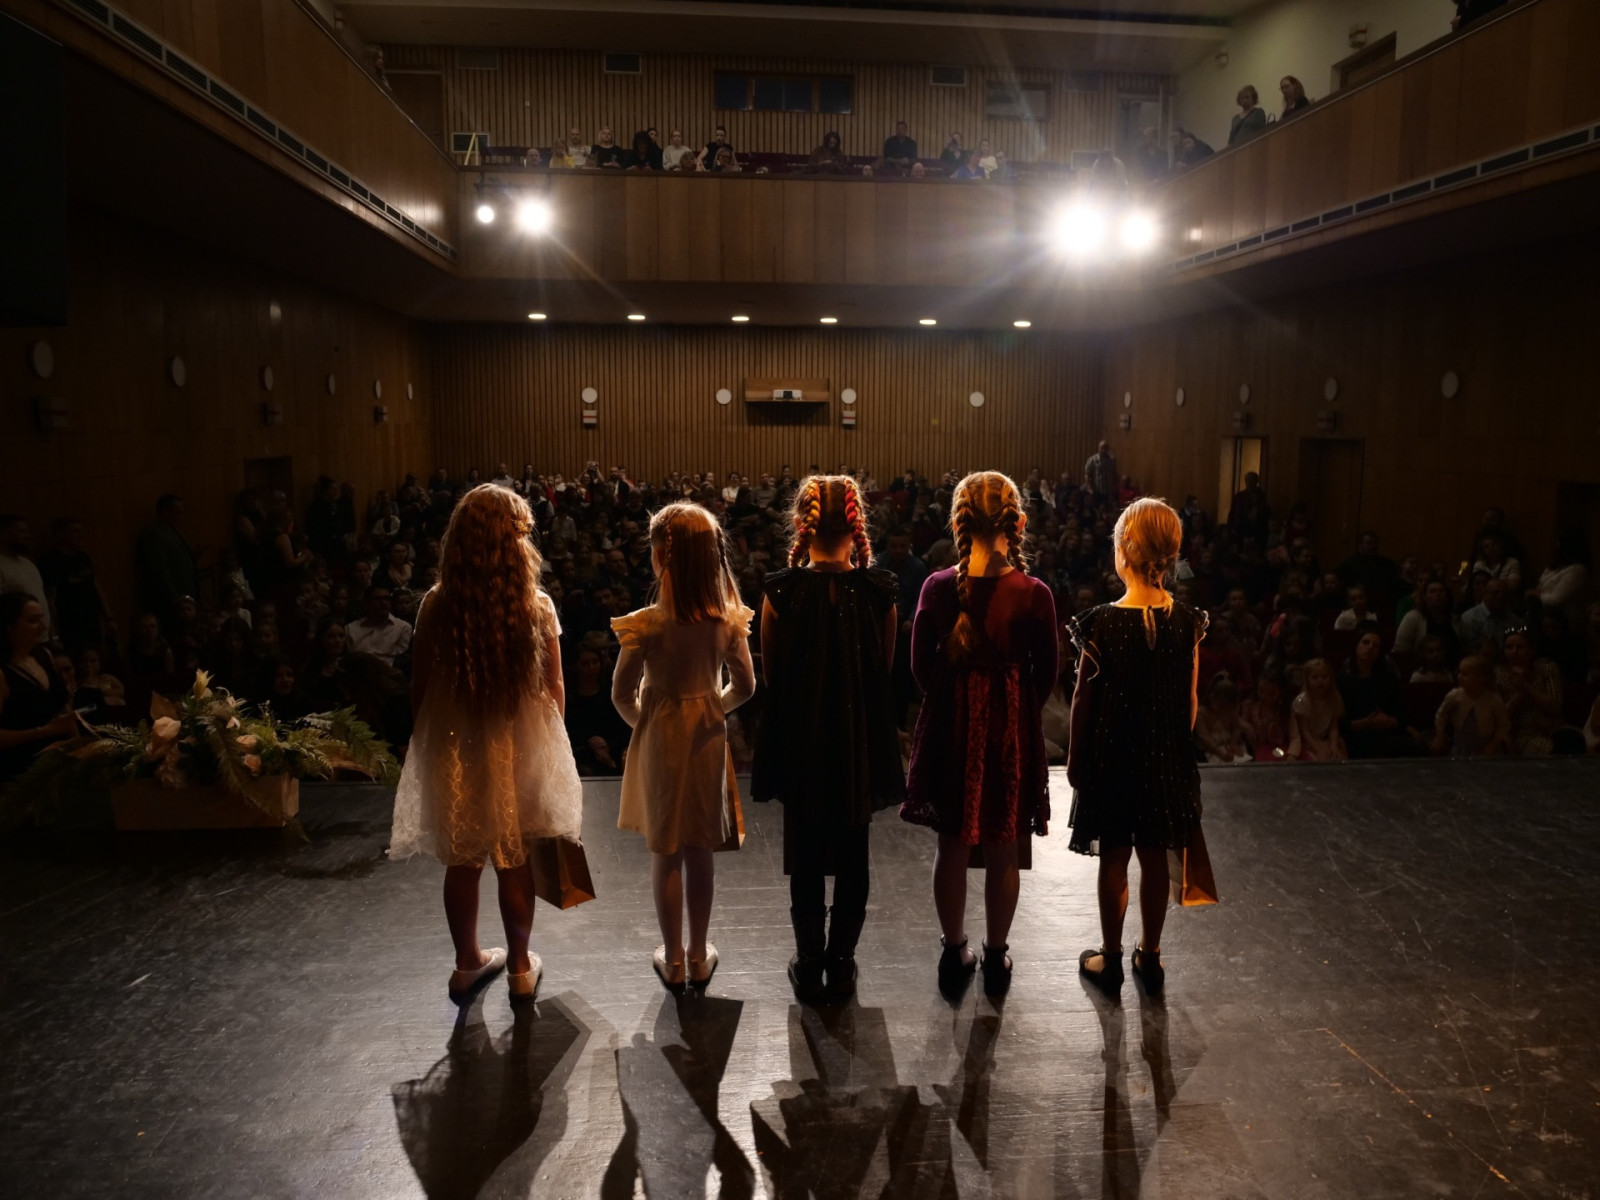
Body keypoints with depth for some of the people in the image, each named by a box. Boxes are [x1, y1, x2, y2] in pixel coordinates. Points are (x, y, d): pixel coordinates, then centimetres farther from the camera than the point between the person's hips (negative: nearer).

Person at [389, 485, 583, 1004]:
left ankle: (468, 963, 33)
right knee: (516, 862, 13)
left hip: (452, 747, 1)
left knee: (461, 862, 16)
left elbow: (419, 688, -5)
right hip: (520, 746, -1)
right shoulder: (537, 607, -14)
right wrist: (550, 740, 10)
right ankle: (520, 967, 27)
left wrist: (431, 735, 11)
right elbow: (554, 690, -6)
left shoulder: (436, 606, -12)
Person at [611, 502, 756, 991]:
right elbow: (744, 686, -3)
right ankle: (699, 957, 27)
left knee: (665, 854, 12)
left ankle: (673, 960, 24)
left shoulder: (645, 625, -19)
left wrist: (643, 721, 7)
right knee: (700, 852, 15)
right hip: (708, 737, 3)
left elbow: (622, 693, -13)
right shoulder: (728, 619, -10)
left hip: (659, 738, -3)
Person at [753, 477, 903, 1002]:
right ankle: (841, 963, 26)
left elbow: (770, 673, -6)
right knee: (852, 855, 16)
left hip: (800, 738, -1)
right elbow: (886, 669, -3)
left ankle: (809, 965, 24)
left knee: (805, 855, 15)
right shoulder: (880, 591, -11)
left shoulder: (781, 591, -15)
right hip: (860, 742, 1)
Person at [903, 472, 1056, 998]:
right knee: (1003, 852, 14)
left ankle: (954, 953, 29)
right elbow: (1045, 675, -5)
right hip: (1013, 727, -1)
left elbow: (921, 666, -2)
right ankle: (996, 956, 28)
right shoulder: (1033, 595, -14)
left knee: (952, 847, 16)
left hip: (949, 725, 1)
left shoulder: (938, 587, -10)